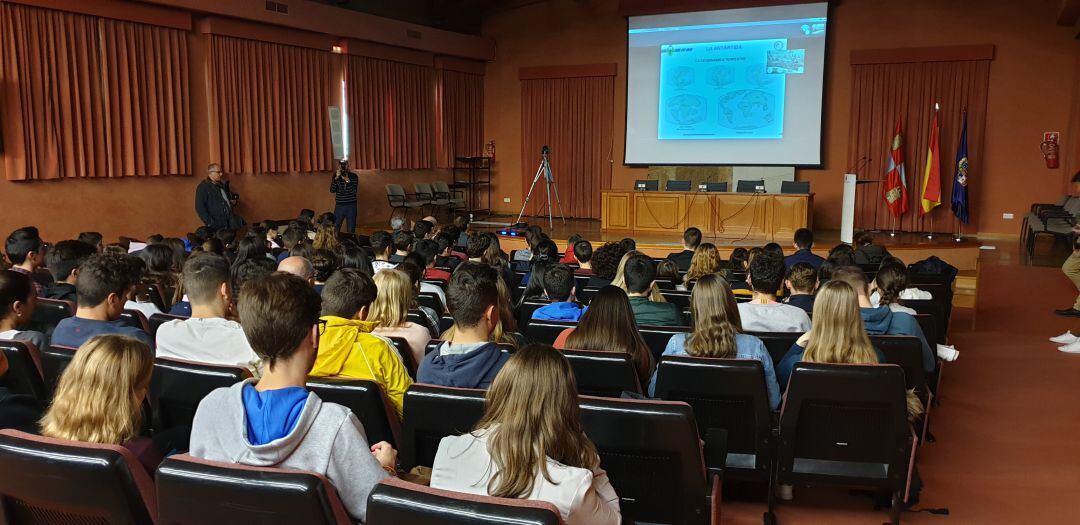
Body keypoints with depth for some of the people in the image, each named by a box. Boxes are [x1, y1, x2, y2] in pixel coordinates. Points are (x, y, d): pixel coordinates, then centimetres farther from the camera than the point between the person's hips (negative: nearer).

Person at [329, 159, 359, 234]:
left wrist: (347, 180, -22)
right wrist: (336, 178, -18)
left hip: (351, 206, -1)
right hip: (339, 206, 1)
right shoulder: (336, 176, 4)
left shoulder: (353, 176, -1)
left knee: (351, 230, 3)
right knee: (335, 229, 0)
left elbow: (354, 191, -12)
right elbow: (332, 190, -7)